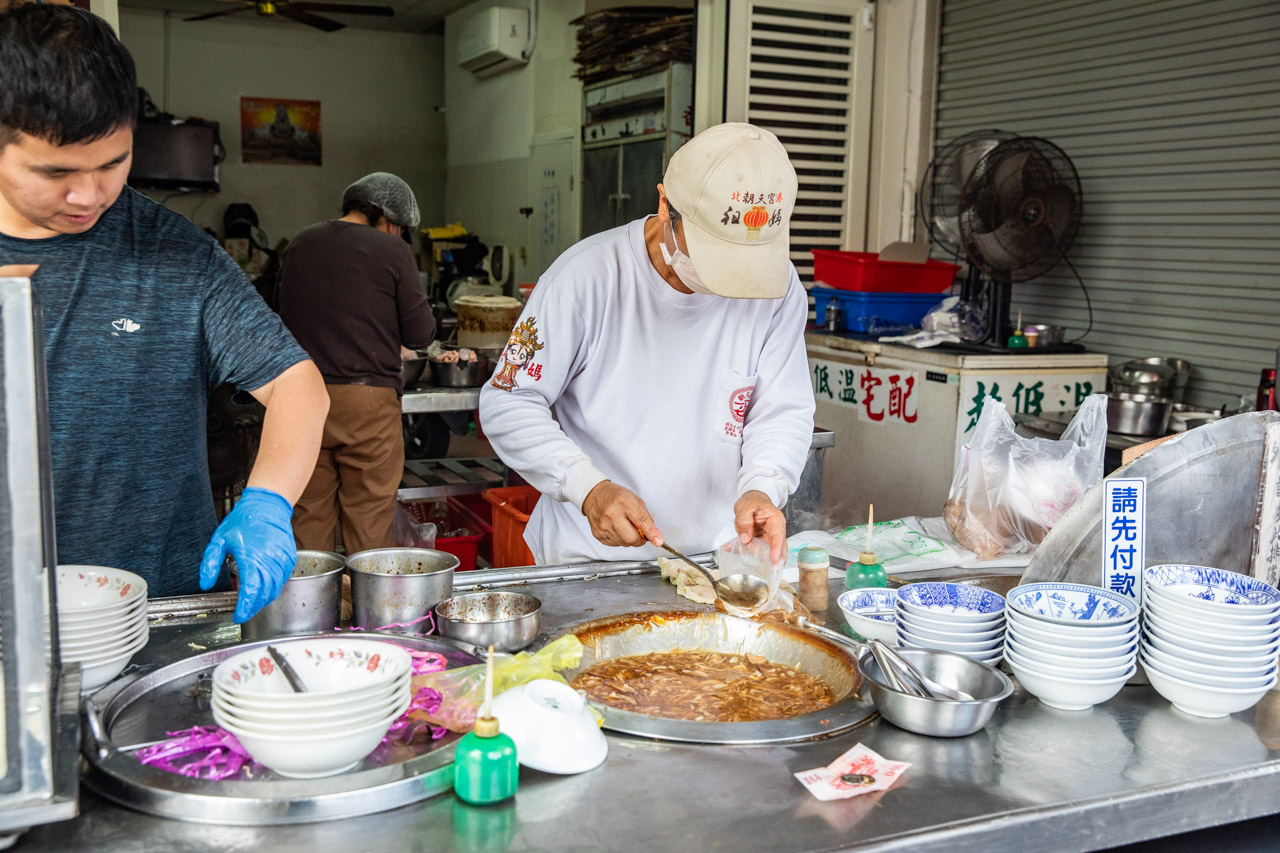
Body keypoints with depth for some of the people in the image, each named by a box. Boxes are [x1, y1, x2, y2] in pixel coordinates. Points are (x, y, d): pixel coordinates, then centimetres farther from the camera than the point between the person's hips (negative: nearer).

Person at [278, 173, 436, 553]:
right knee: (369, 515, 4)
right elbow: (419, 333, -3)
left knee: (310, 512, 11)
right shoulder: (391, 250, -5)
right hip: (366, 397, -4)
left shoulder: (300, 243, 10)